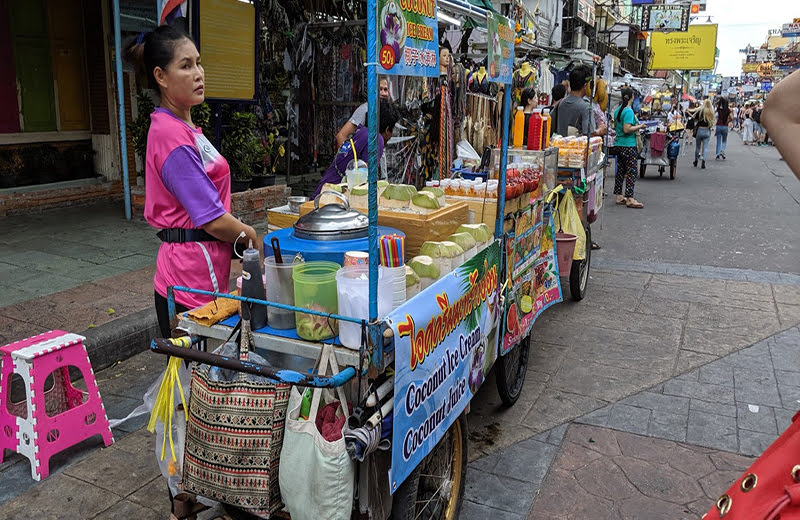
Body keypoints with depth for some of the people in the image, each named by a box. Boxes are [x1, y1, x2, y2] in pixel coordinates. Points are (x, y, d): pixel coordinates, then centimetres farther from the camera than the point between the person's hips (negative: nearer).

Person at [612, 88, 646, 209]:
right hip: (628, 145, -9)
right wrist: (639, 127, -10)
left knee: (620, 170, 12)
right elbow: (627, 129, -22)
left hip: (618, 144, 9)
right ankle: (629, 199, -6)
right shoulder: (629, 111, -15)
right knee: (631, 171, -5)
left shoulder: (618, 110, 11)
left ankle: (619, 196, 16)